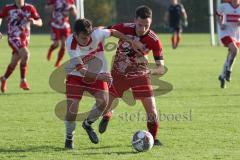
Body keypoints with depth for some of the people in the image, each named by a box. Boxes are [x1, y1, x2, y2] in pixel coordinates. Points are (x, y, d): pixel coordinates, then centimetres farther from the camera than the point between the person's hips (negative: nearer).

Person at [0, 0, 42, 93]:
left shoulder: (30, 8, 1)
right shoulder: (9, 8, -2)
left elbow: (40, 22, 1)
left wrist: (34, 22, -23)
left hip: (25, 38, 4)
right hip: (13, 37, -4)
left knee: (14, 62, 11)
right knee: (25, 53, -26)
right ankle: (23, 81, -18)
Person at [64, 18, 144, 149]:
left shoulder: (97, 34, -26)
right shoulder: (71, 45, -30)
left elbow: (113, 32, -4)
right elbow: (81, 70, -33)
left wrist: (132, 42, -1)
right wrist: (99, 76, -48)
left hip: (98, 74, 2)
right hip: (76, 76, -2)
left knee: (103, 101, -20)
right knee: (72, 107, -15)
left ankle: (87, 124, 12)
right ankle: (69, 138, 12)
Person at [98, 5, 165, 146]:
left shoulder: (154, 41, -23)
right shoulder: (124, 28, -24)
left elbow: (161, 68, -22)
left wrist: (152, 70, -43)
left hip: (140, 74, -1)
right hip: (118, 73, 1)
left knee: (152, 110, -12)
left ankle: (153, 138, 12)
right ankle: (106, 116, 42)